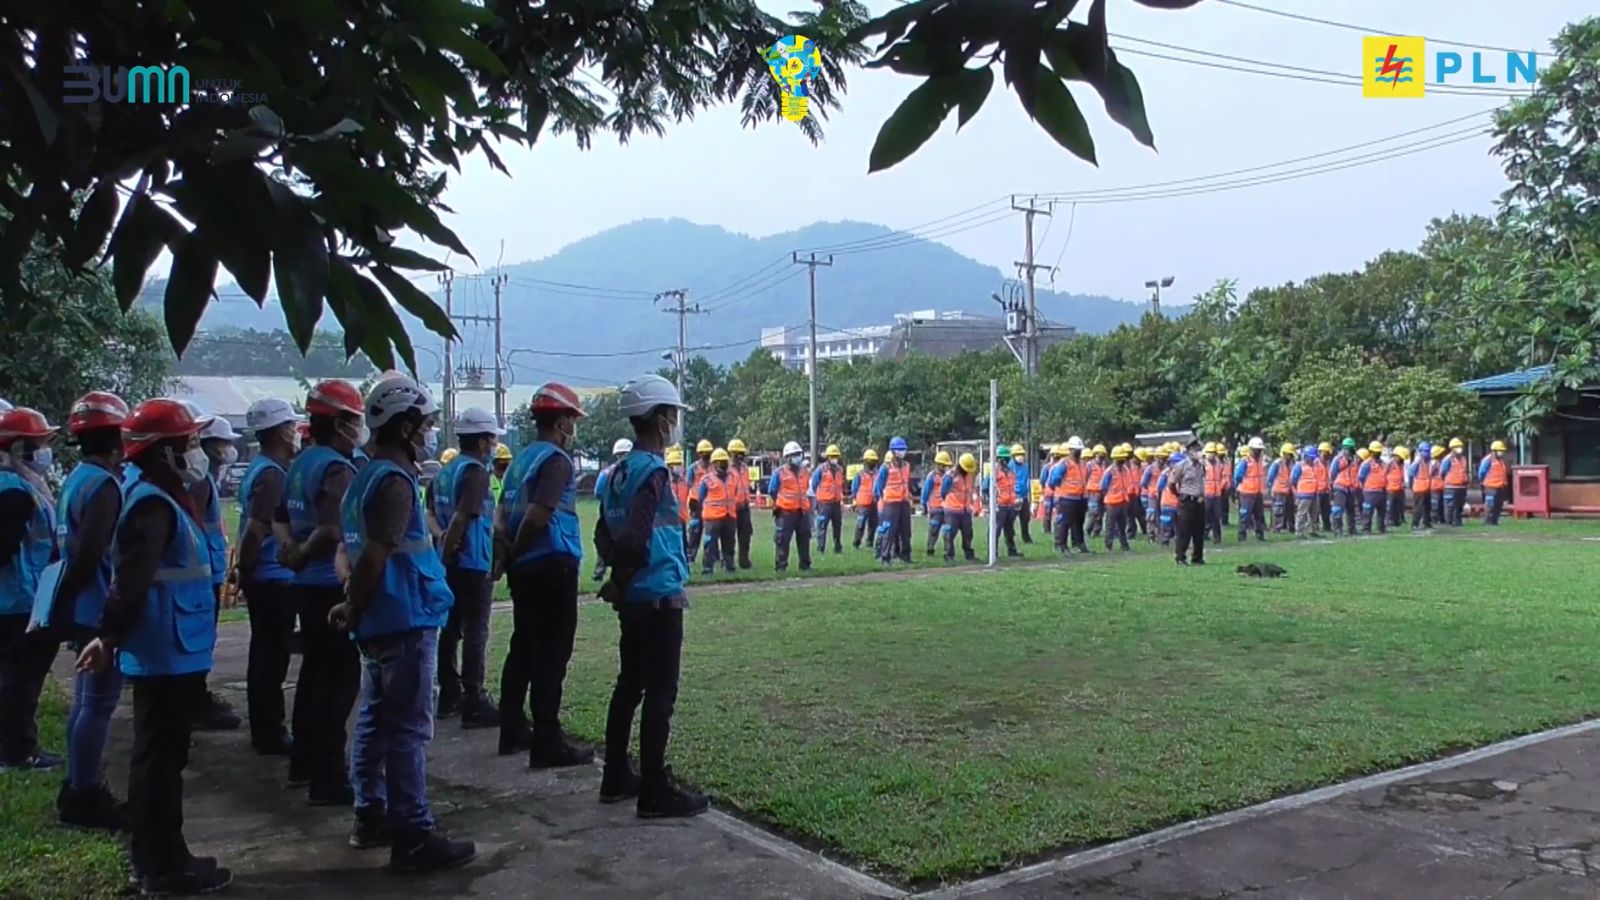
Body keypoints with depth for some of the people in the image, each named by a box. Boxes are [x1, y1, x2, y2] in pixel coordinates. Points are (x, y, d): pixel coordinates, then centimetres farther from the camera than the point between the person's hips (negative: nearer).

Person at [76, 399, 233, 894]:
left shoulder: (163, 499, 15)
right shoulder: (154, 505, -18)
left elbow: (134, 578, 21)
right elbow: (131, 582, -25)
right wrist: (110, 639, -21)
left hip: (172, 654, 10)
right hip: (166, 656, -10)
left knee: (159, 756, 17)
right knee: (161, 758, -2)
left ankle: (158, 858, 28)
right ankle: (164, 869, 6)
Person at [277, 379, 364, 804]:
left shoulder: (301, 463, 11)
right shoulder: (338, 469, -18)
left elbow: (280, 518, 19)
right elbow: (331, 530, -28)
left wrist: (292, 549, 3)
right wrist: (302, 556, -12)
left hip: (308, 585, 10)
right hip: (335, 586, -10)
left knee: (314, 671, 20)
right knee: (339, 681, -3)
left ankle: (304, 762, 32)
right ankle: (328, 780, 0)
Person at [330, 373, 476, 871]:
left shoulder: (364, 477, 13)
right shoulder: (395, 482, -17)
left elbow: (357, 552, 16)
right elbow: (374, 559, -22)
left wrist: (354, 607, 10)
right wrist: (354, 610, -8)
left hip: (381, 623, 10)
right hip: (406, 623, -10)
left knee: (376, 720, 16)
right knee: (408, 730, -5)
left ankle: (371, 817, 27)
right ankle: (412, 837, 1)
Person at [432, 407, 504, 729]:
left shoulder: (445, 471, 12)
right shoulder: (476, 472, -15)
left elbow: (433, 516, 14)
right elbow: (461, 518, -23)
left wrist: (445, 550, 10)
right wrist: (449, 550, -12)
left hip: (450, 564, 9)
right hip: (474, 565, -9)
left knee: (450, 629, 15)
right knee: (475, 634, -4)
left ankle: (449, 696, 24)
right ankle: (474, 704, -1)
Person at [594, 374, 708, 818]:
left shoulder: (621, 470, 11)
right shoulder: (653, 471, -16)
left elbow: (604, 534, 14)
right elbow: (635, 537, -23)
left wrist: (620, 578, 11)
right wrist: (620, 582, -8)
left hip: (632, 598, 9)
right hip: (659, 597, -9)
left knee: (630, 684, 17)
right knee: (660, 693, -3)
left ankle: (617, 778, 25)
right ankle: (655, 791, 2)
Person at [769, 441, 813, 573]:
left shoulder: (805, 472, 10)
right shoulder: (779, 473, -6)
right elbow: (772, 491, 2)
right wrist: (779, 504, 4)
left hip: (802, 511, 5)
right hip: (786, 512, -5)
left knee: (804, 538, 9)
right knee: (783, 539, -3)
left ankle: (805, 565, 18)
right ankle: (781, 566, 2)